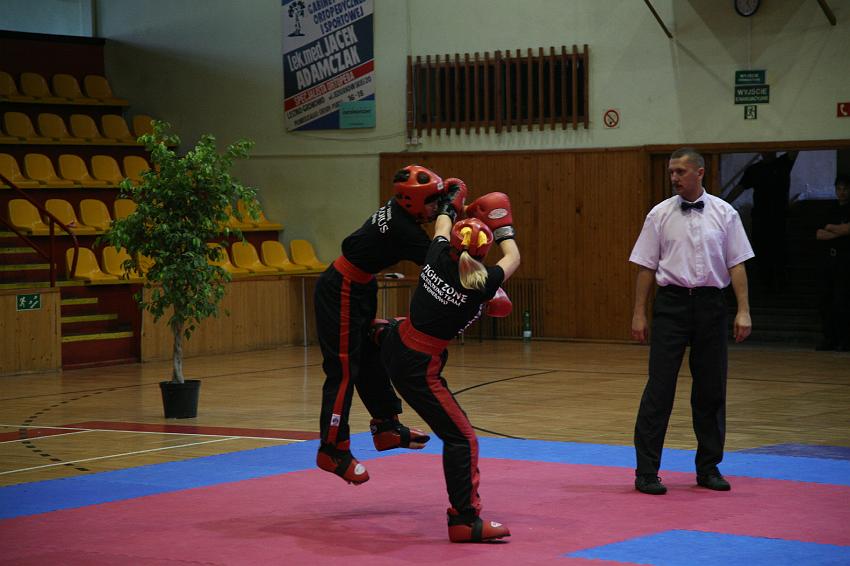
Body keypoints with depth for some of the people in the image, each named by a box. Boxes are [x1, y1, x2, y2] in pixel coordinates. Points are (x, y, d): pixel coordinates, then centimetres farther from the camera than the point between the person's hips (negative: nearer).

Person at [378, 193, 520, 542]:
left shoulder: (438, 258, -9)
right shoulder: (479, 287, -21)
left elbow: (442, 221, 16)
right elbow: (513, 258, -1)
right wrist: (501, 225, 15)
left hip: (395, 345, 8)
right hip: (417, 368, -8)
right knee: (461, 438, -4)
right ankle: (465, 521, -3)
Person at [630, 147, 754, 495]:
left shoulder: (724, 214, 3)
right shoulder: (660, 214, 2)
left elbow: (736, 265, 2)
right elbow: (646, 267, 3)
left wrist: (743, 311, -5)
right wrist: (639, 314, 0)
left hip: (709, 304, 2)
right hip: (671, 303, -1)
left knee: (711, 390, 8)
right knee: (660, 387, -5)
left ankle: (708, 467, 21)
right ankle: (646, 470, -2)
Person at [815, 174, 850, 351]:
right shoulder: (833, 211, 20)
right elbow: (819, 234, 9)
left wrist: (830, 228, 0)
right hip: (827, 258, 6)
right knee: (825, 300, 3)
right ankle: (830, 338, 8)